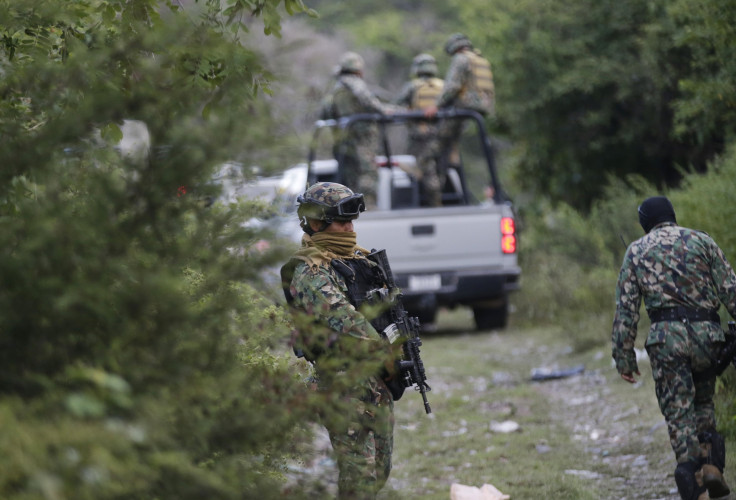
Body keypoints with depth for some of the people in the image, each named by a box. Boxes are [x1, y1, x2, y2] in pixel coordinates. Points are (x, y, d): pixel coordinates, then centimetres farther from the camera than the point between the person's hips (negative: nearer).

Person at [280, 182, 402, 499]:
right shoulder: (311, 273, -13)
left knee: (379, 471, 14)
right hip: (345, 386, -9)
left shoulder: (359, 260, 14)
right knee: (359, 474, -9)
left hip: (379, 381, 9)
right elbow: (346, 322, -21)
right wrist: (388, 357, -18)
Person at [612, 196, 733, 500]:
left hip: (666, 337, -1)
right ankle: (711, 466, 2)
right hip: (706, 333, 1)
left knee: (679, 416, 1)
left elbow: (625, 308, 6)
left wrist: (624, 357, 8)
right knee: (703, 403, 22)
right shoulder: (701, 241, 12)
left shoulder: (636, 251, 12)